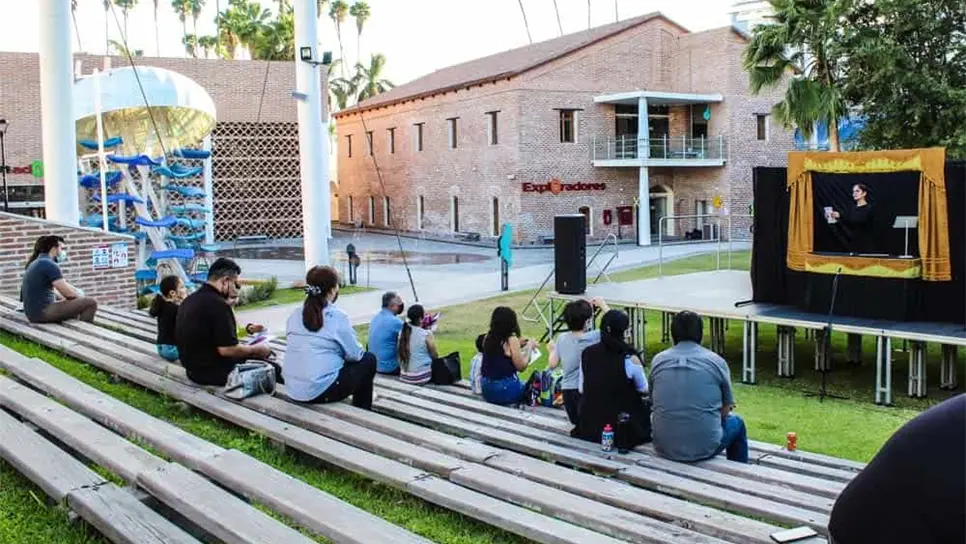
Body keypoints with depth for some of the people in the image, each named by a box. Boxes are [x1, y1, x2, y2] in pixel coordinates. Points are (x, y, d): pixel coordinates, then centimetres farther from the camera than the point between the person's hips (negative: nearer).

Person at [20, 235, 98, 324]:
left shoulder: (35, 263, 16)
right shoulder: (49, 264, -14)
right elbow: (68, 292, -15)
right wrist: (80, 296, 6)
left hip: (34, 313, 10)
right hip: (43, 312, -10)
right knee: (90, 303, -10)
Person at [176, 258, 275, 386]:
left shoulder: (189, 300, 8)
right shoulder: (218, 304, -22)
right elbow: (227, 349, -24)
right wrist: (256, 349, -10)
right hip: (215, 373, -10)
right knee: (272, 368, -4)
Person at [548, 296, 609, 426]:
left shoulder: (562, 338, -1)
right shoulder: (591, 338, -17)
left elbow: (552, 364, 7)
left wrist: (552, 349, 27)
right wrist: (602, 305, 0)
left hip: (567, 391, 6)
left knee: (577, 420, 27)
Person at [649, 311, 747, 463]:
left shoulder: (657, 360, 2)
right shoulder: (716, 361, -4)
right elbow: (726, 409, 6)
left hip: (664, 447, 2)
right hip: (704, 447, -2)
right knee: (736, 423, 28)